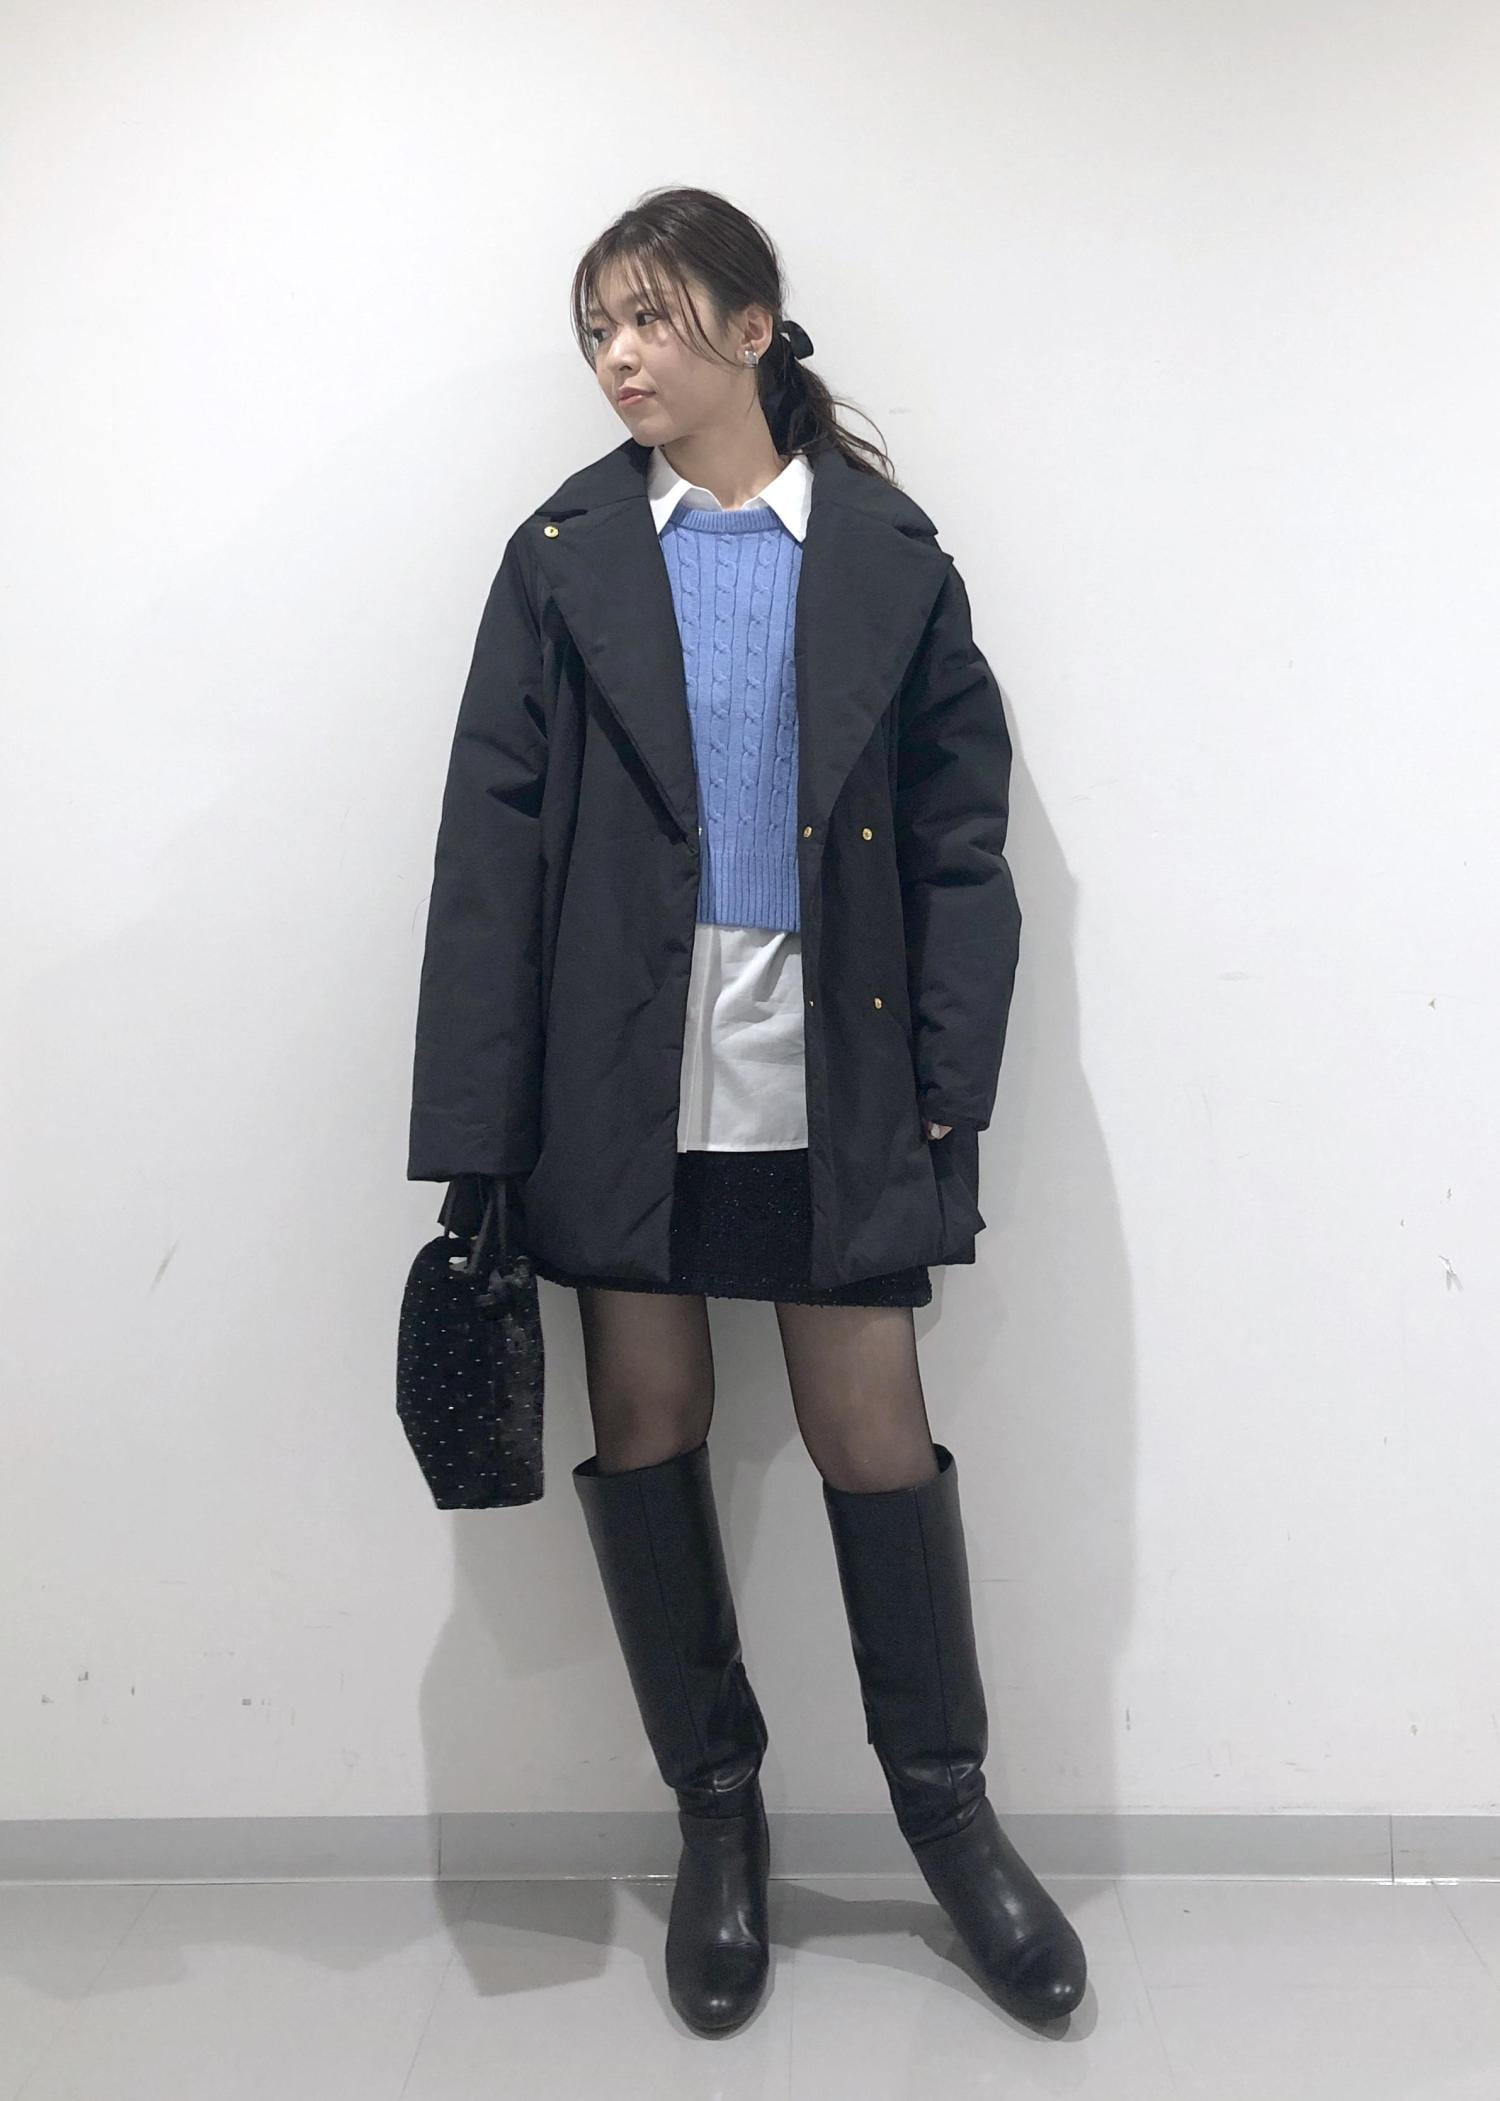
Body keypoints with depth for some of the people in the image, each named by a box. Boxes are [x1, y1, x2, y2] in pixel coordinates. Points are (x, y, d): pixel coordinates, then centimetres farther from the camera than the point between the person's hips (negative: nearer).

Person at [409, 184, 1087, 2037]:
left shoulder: (886, 552, 4)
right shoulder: (565, 557, 6)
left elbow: (961, 840, 2)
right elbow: (491, 847, -1)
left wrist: (949, 1098, -6)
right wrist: (475, 1133, -7)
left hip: (830, 1082, -1)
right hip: (625, 1080, 2)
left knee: (876, 1436, 5)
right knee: (646, 1426, 9)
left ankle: (945, 1809, 29)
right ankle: (715, 1811, 31)